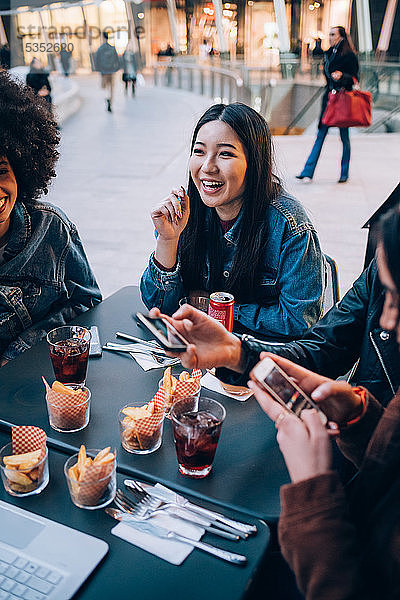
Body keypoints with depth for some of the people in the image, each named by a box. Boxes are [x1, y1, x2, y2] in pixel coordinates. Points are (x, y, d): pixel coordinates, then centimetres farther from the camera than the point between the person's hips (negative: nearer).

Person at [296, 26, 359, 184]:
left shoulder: (349, 55, -5)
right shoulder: (328, 54, 15)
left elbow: (354, 78, -7)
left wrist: (341, 75, -23)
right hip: (329, 98, 6)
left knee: (344, 136, 1)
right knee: (321, 134, 0)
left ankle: (344, 173, 10)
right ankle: (308, 171, -5)